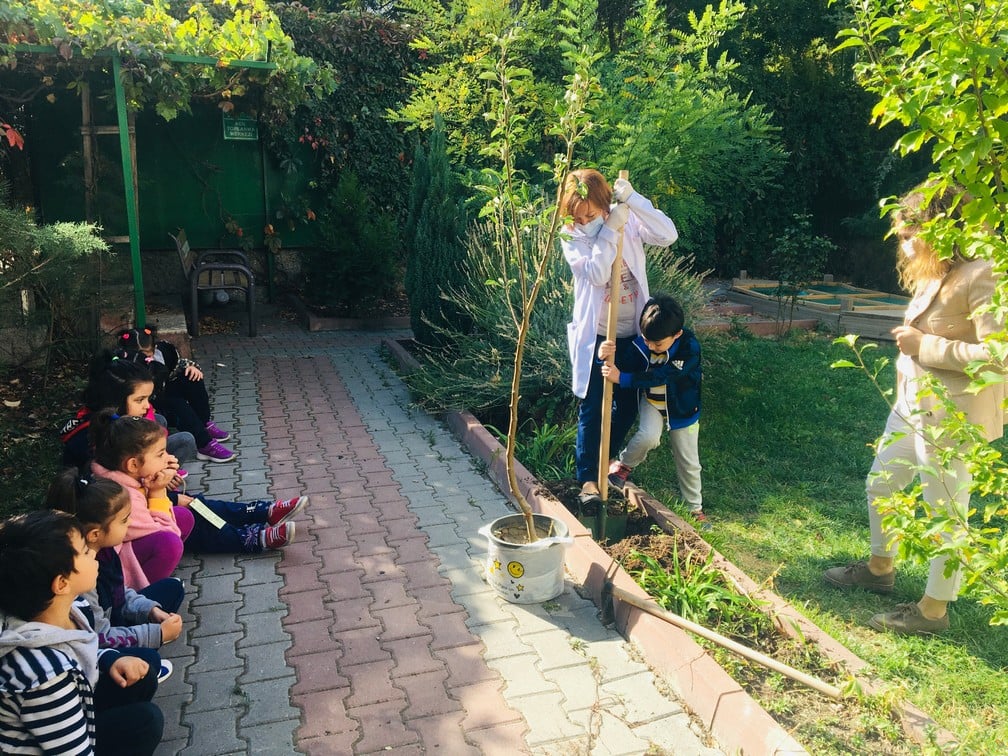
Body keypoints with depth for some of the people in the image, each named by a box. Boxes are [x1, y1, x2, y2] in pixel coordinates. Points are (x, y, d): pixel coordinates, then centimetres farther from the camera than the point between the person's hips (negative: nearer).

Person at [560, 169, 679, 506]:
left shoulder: (629, 220, -4)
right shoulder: (571, 235, -9)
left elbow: (668, 235, -20)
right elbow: (596, 273, -23)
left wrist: (633, 199, -26)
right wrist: (611, 229, -27)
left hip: (632, 332, 3)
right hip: (595, 334, -3)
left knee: (628, 403, 14)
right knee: (592, 407, -1)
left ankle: (604, 461, 35)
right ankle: (588, 476, 13)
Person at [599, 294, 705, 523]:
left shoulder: (690, 349, -31)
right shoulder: (641, 341, -22)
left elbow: (659, 376, -38)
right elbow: (624, 366, -14)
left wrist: (622, 378, -45)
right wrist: (605, 357, -37)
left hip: (682, 409, -1)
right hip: (651, 401, 1)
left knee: (689, 463, 9)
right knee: (648, 436, -29)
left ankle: (695, 507, 31)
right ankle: (624, 464, 1)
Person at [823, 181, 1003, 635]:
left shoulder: (981, 276, -20)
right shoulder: (934, 275, 9)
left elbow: (997, 355, -28)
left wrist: (925, 346, -22)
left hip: (950, 417, -10)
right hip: (913, 407, 10)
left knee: (946, 513, 5)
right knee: (879, 486, 21)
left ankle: (933, 610, 23)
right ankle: (880, 568, 43)